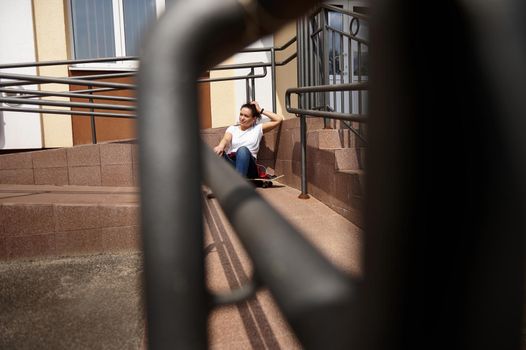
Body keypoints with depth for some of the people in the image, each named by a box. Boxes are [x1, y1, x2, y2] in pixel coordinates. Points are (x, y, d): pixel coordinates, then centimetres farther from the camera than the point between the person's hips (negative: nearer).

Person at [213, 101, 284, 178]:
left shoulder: (258, 128, 18)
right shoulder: (232, 128, 21)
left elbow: (279, 119, 11)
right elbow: (226, 139, -2)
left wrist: (261, 110, 16)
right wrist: (220, 146, -26)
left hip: (247, 168, -1)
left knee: (243, 149, -35)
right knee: (217, 153, -33)